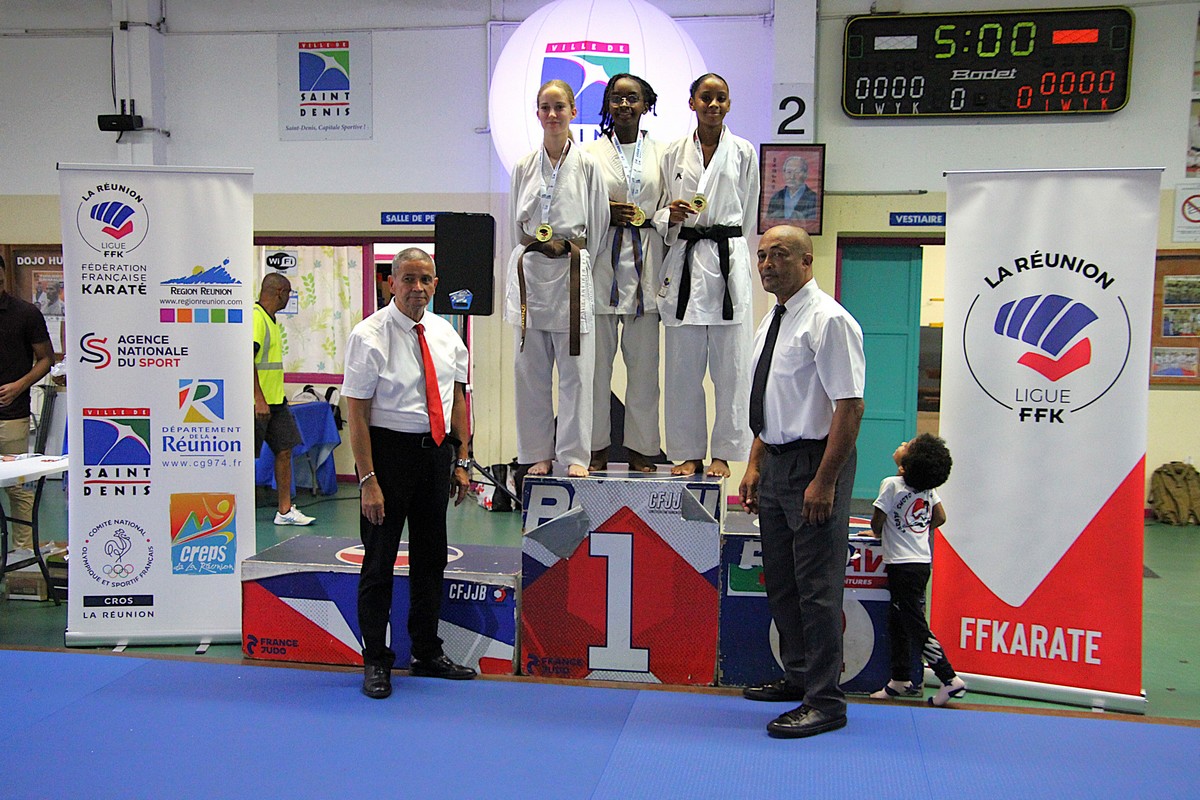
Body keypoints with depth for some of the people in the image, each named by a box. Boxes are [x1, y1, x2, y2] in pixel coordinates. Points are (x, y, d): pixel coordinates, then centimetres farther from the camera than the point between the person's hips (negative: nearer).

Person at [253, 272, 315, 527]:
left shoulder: (272, 320, 16)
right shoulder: (255, 317, -14)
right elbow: (247, 360, -21)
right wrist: (259, 399, -24)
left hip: (276, 401, 9)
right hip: (259, 403, -9)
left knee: (285, 450, 6)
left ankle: (285, 510, 11)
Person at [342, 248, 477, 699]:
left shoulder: (445, 335, 7)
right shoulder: (369, 337, -11)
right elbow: (357, 413, -13)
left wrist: (461, 461, 6)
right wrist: (368, 479, -18)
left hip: (436, 450, 6)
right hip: (389, 448, -6)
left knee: (432, 557, 14)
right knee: (380, 560, 3)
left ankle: (427, 655, 29)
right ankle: (375, 662, 19)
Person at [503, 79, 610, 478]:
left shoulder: (588, 166, 2)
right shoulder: (524, 167, 9)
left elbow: (597, 225, 6)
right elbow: (517, 225, 16)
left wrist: (575, 262, 6)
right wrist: (534, 255, 10)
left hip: (572, 271, -2)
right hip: (528, 270, 3)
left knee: (575, 367, -2)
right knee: (531, 368, 5)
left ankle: (574, 455, 7)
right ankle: (539, 453, 15)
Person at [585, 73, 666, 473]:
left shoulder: (661, 153, 11)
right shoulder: (590, 153, 7)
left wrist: (643, 217, -8)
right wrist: (608, 214, -10)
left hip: (645, 263, 1)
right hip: (602, 261, -1)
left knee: (644, 361, 2)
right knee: (596, 359, 0)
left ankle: (641, 448, 13)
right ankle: (597, 448, 12)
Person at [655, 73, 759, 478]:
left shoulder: (743, 153, 7)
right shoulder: (673, 154, 10)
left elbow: (749, 217, 13)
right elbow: (660, 211, 15)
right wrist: (670, 214, -7)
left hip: (728, 259, -1)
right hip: (684, 260, 1)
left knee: (730, 363, -1)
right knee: (683, 364, 2)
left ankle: (724, 452, 9)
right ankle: (688, 452, 13)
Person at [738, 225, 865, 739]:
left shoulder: (828, 321, -15)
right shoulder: (771, 323, 14)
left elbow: (849, 406, -20)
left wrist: (824, 481, -23)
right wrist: (755, 466, 15)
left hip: (814, 465, -9)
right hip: (776, 463, 9)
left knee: (817, 586, -3)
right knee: (780, 581, 18)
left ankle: (824, 701, 10)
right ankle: (797, 676, 34)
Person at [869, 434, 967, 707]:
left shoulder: (891, 484, -13)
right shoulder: (928, 488, 7)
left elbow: (877, 523, -8)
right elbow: (940, 518, 14)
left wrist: (878, 533, 13)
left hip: (903, 564, -8)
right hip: (923, 560, 8)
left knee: (915, 625, -2)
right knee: (896, 621, 16)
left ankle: (950, 679, -1)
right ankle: (901, 680, 21)